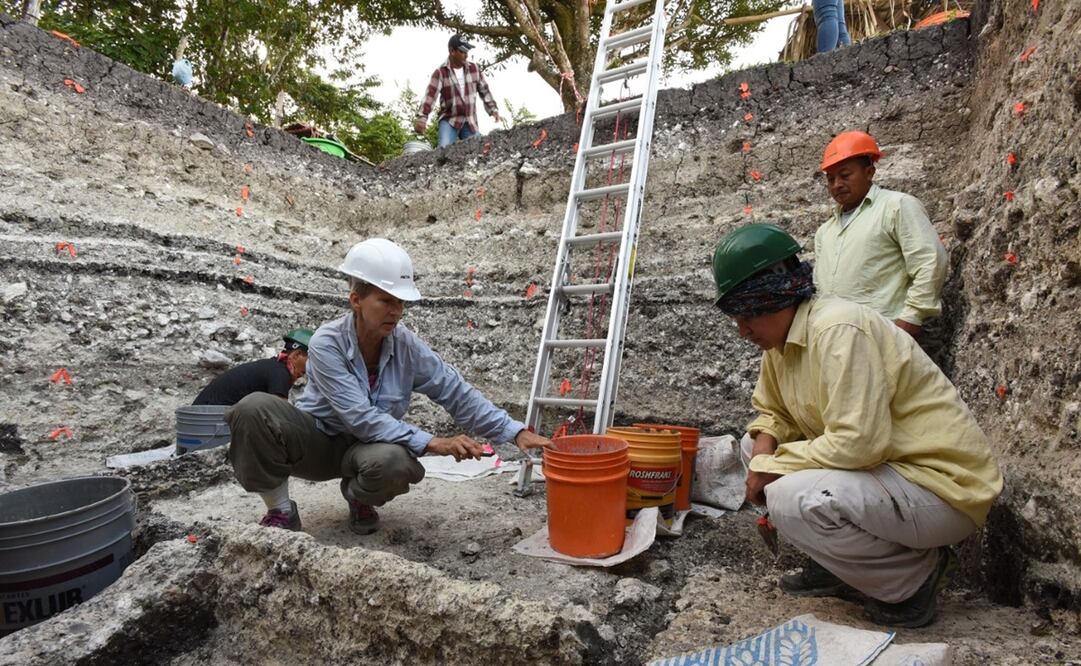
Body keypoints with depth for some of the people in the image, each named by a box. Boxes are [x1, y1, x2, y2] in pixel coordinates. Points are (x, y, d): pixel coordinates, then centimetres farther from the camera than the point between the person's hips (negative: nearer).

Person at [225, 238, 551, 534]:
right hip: (315, 439, -1)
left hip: (365, 449, 2)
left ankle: (359, 498, 3)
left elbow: (459, 394, -13)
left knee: (394, 461, -36)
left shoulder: (406, 346, -15)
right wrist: (431, 442, -38)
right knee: (254, 408, -30)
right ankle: (280, 510, -8)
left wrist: (516, 432, -22)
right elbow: (360, 418, -31)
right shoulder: (326, 344, -24)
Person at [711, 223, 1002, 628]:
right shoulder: (780, 338, 3)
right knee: (756, 447, 6)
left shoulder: (838, 329, -25)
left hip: (943, 487, -9)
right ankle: (835, 564, 14)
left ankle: (915, 573, -3)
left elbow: (858, 443, -31)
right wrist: (765, 448, -10)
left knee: (791, 499, -29)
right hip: (884, 467, 9)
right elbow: (771, 412, 13)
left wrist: (773, 468, -19)